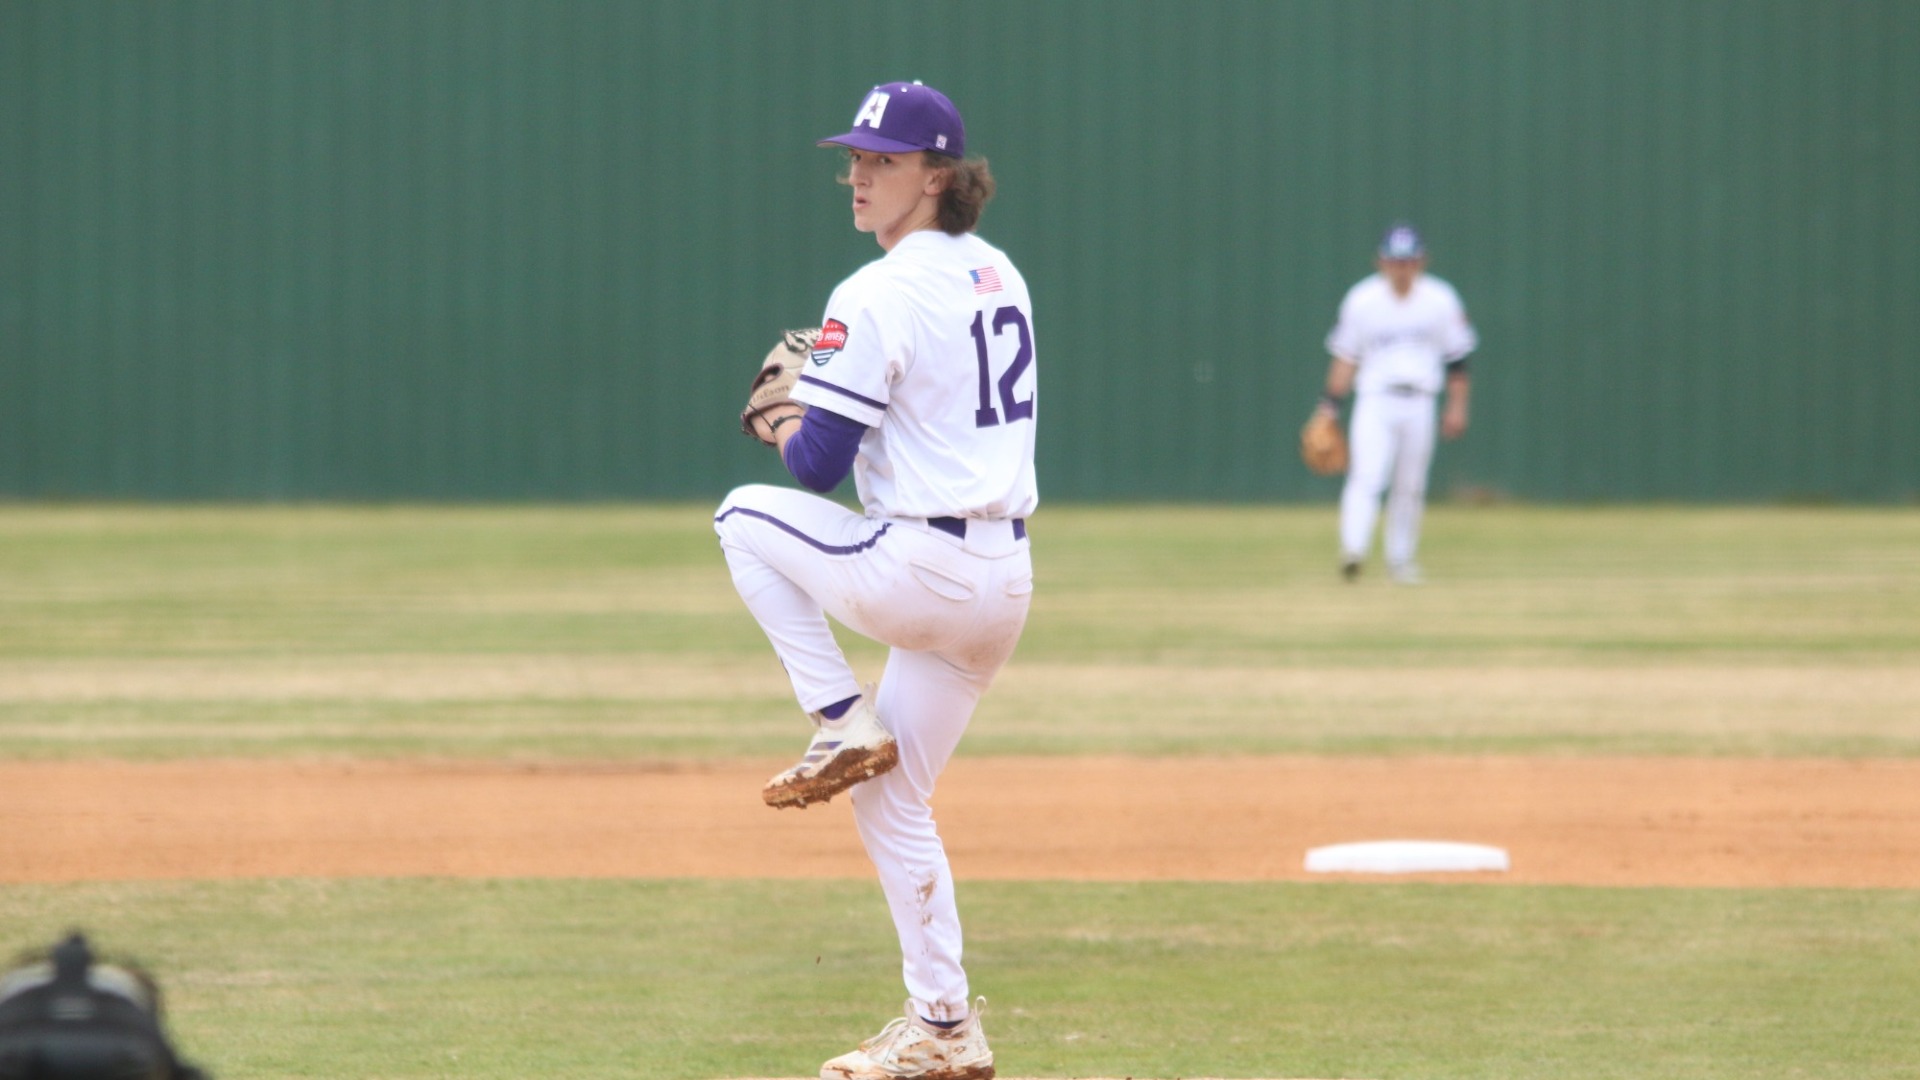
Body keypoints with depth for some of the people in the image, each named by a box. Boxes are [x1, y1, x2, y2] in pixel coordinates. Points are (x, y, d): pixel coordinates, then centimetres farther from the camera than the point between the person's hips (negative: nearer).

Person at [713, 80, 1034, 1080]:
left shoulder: (879, 297, -14)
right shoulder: (998, 275, 12)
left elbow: (819, 463, -14)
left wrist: (787, 433, 9)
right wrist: (820, 419, 20)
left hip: (919, 573, -8)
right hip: (1005, 579, 8)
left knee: (746, 515, 16)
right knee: (891, 801, 18)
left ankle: (843, 724, 7)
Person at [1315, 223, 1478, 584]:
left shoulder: (1441, 301, 2)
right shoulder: (1361, 301, -1)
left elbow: (1456, 357, 9)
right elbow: (1345, 358, 3)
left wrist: (1457, 406, 7)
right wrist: (1329, 405, -1)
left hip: (1418, 405, 2)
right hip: (1374, 401, -2)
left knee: (1410, 487, 6)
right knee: (1367, 476, -19)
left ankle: (1401, 559, 19)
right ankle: (1352, 551, -31)